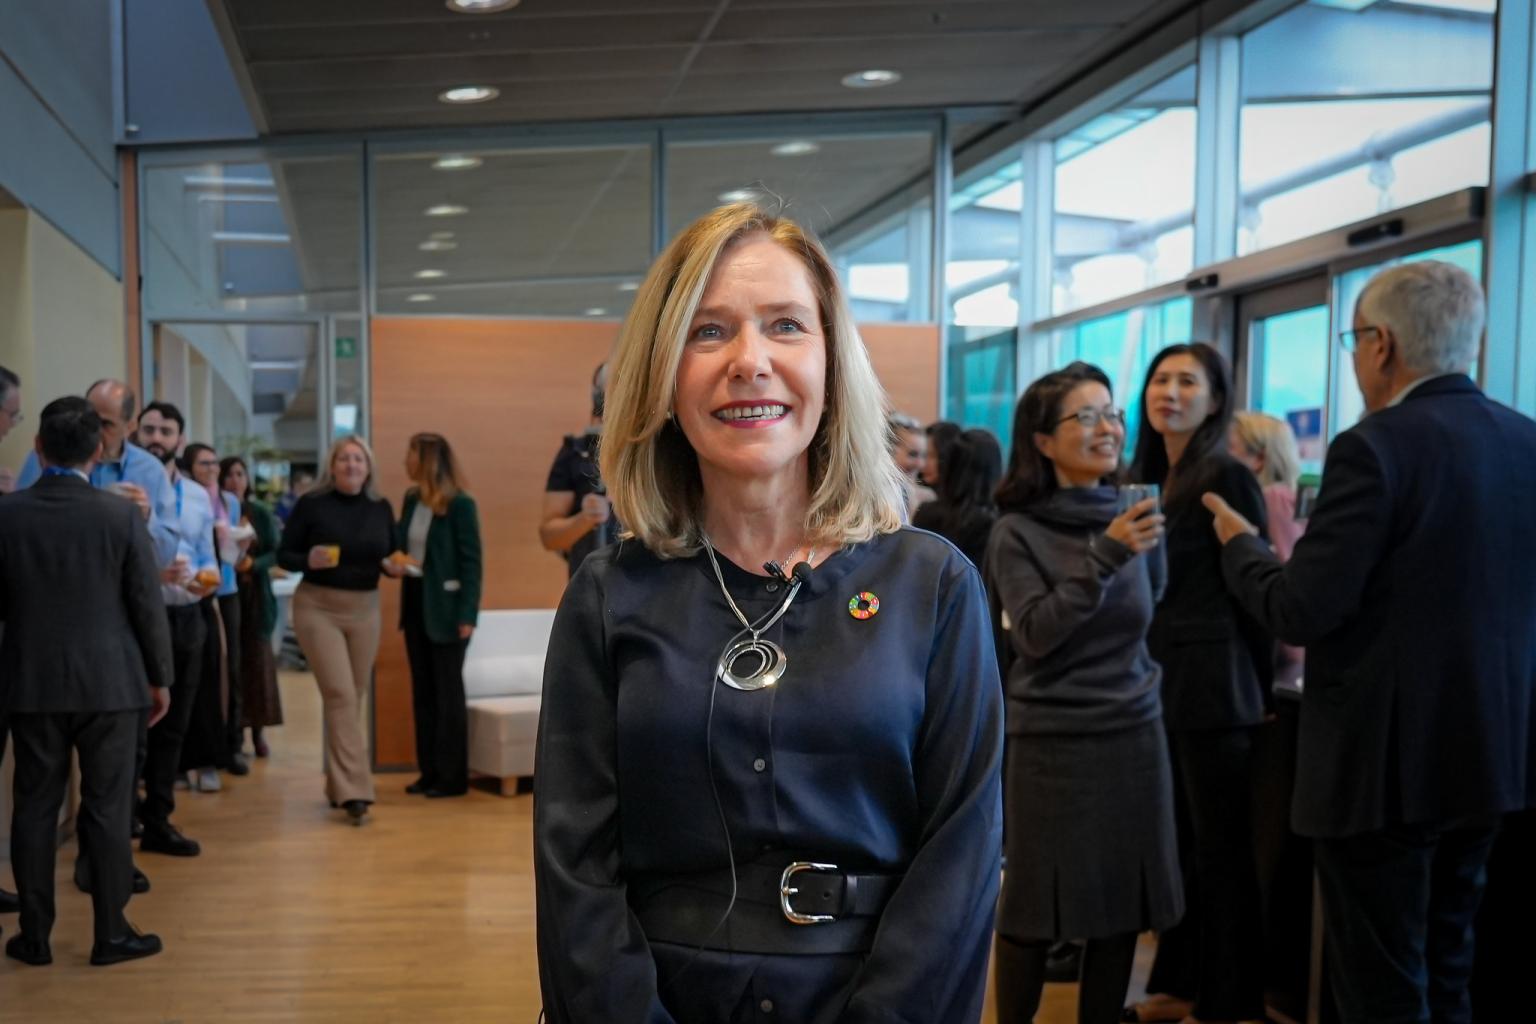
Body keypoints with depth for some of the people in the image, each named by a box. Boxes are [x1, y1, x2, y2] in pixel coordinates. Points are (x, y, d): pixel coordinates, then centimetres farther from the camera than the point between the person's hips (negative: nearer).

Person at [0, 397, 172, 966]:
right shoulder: (122, 516, -10)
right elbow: (148, 606, -6)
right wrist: (160, 677, 5)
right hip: (109, 682, -2)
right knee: (107, 809, 5)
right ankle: (111, 934, 12)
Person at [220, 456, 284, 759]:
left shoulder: (261, 514, 6)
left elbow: (275, 553, 3)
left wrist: (253, 563, -15)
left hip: (256, 595, 1)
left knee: (258, 659, 0)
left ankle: (258, 730, 8)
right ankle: (233, 730, 6)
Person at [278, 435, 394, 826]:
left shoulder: (381, 508, 4)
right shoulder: (311, 504, -7)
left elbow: (392, 557, 12)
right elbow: (283, 555, -3)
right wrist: (308, 560, -23)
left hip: (365, 608, 4)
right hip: (318, 607, -4)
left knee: (355, 698, 9)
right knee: (340, 695, -12)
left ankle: (338, 784, 24)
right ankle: (354, 791, -13)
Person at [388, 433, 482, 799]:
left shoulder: (460, 504, -13)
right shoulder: (411, 500, 7)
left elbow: (471, 562, -13)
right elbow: (399, 545, 15)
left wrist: (468, 615, -17)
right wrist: (391, 564, -9)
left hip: (445, 607, -7)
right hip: (415, 602, 7)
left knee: (448, 690, 2)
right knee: (422, 690, 11)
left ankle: (452, 776, 11)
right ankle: (430, 771, 20)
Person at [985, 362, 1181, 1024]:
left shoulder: (1131, 514, 6)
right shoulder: (1019, 531, -7)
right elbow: (1035, 633, -19)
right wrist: (1105, 556, -24)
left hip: (1135, 733, 4)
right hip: (1053, 741, -4)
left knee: (1124, 905, 8)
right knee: (1035, 909, 4)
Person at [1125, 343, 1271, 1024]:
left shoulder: (1227, 480, -11)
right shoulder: (1146, 477, 12)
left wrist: (1259, 691, -7)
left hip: (1211, 690, -8)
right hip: (1155, 685, 8)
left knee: (1221, 848, 3)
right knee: (1174, 843, 15)